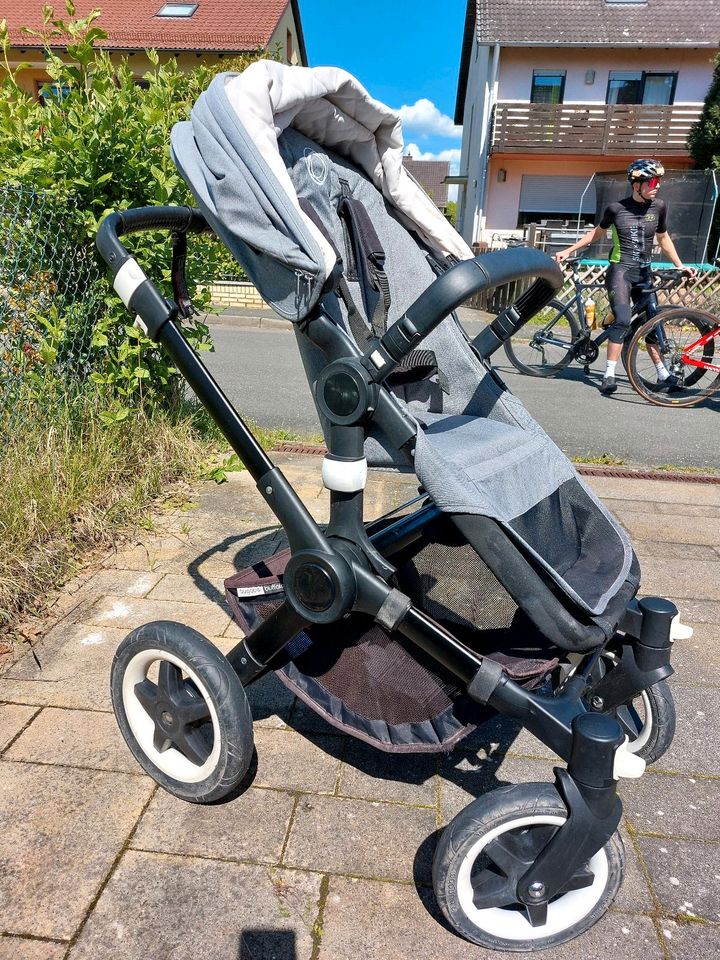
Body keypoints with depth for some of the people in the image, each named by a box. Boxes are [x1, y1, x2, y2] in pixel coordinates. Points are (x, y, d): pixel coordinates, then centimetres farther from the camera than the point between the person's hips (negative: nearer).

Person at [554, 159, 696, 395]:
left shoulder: (659, 206, 4)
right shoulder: (616, 208, -6)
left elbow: (663, 238, 15)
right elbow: (597, 232, 10)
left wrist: (680, 265, 14)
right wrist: (569, 251, 8)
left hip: (644, 272, 4)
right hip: (620, 270, -4)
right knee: (623, 320, -21)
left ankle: (663, 375, 13)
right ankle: (609, 376, -16)